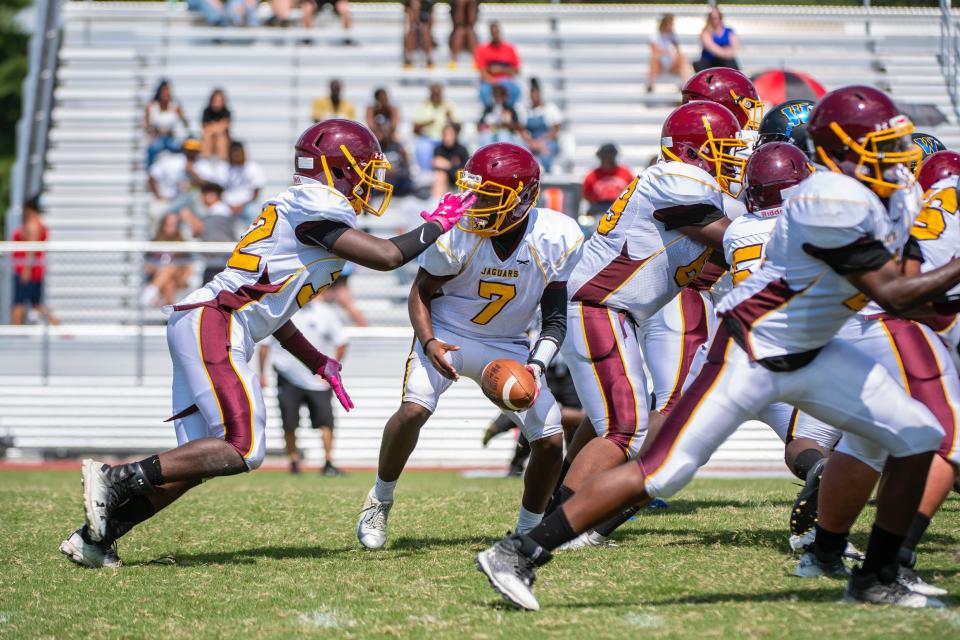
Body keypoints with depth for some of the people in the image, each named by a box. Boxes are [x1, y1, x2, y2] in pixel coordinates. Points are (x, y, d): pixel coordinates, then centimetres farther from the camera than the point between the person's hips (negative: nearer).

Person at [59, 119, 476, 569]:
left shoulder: (300, 209, 24)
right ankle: (118, 478, -16)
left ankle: (94, 537, 7)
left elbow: (269, 310, 27)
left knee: (198, 461, 8)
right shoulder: (317, 207, -7)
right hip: (212, 325, -10)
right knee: (242, 450, -16)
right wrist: (438, 224, 5)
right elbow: (387, 257, -11)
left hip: (198, 328, 10)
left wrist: (318, 363, 27)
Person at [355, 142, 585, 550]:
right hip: (446, 334, -2)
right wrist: (429, 342, -24)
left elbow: (555, 318, -8)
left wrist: (536, 366, -23)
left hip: (508, 347, 2)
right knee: (414, 410, -27)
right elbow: (421, 292, -7)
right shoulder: (457, 234, -23)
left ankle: (528, 529, 17)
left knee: (550, 441, -7)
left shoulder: (557, 239, -18)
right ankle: (380, 501, -3)